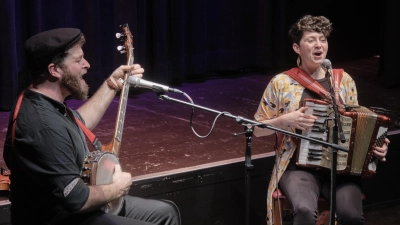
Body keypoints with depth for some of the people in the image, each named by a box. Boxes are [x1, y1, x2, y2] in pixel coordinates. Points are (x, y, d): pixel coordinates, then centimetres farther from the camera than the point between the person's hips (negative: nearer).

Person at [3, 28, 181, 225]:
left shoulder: (45, 104, 2)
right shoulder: (44, 125, -30)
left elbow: (79, 123, 25)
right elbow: (75, 199, -31)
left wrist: (111, 85, 19)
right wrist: (116, 189, -13)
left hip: (70, 208, 11)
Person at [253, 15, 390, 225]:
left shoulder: (344, 80, 9)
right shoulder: (281, 83, 1)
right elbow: (257, 129, 6)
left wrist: (376, 144, -2)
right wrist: (287, 120, -12)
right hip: (299, 167, -2)